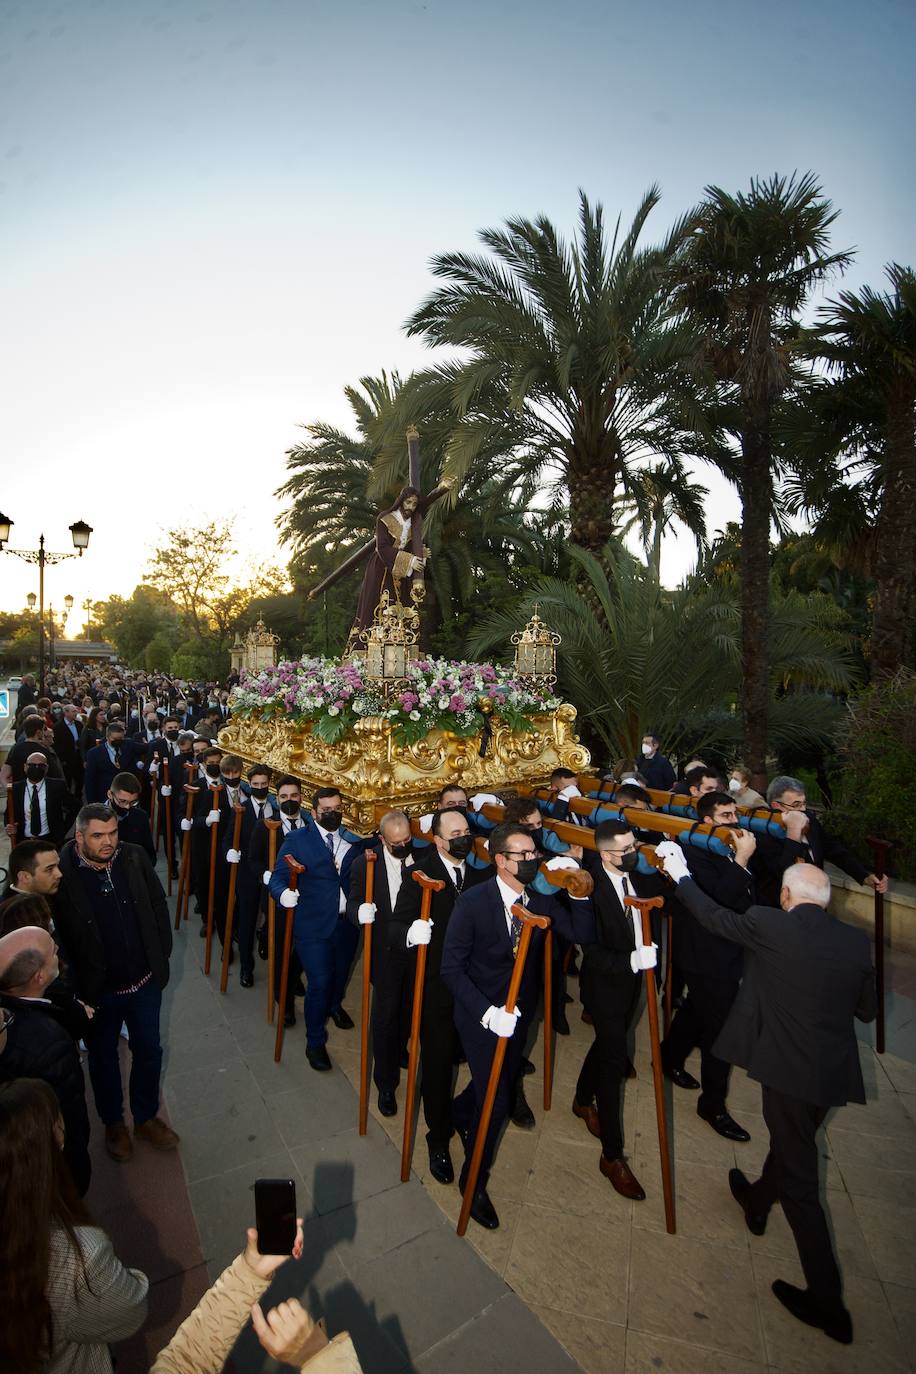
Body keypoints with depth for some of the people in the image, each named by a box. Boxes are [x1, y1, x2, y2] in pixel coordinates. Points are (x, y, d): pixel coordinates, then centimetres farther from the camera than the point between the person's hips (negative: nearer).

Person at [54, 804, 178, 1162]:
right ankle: (113, 1123, 45)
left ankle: (146, 1117, 43)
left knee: (148, 1050, 19)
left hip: (145, 981, 3)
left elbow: (158, 906, 1)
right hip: (98, 989, -3)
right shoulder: (62, 873, -22)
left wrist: (162, 955, 1)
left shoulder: (134, 858, -11)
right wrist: (78, 988, -10)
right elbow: (56, 935, -13)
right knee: (103, 1057, 21)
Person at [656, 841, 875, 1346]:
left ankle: (827, 1300, 18)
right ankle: (758, 1201, 54)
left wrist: (679, 874, 6)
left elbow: (715, 918, -5)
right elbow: (867, 1009, 5)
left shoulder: (769, 925, -19)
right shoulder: (856, 940, -3)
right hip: (836, 1072, 6)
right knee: (793, 1141, 29)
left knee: (799, 1174, 9)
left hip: (788, 1068, -6)